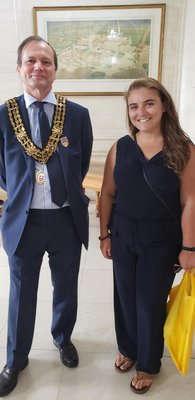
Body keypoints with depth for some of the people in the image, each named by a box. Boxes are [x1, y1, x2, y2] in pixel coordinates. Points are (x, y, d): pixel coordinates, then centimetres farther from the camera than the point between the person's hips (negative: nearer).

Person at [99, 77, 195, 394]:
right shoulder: (120, 148, -2)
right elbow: (107, 194, 2)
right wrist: (104, 234, 3)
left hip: (162, 240, -2)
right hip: (123, 235, 3)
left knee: (151, 302, 12)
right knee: (125, 296, 17)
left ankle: (148, 363, 38)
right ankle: (128, 349, 45)